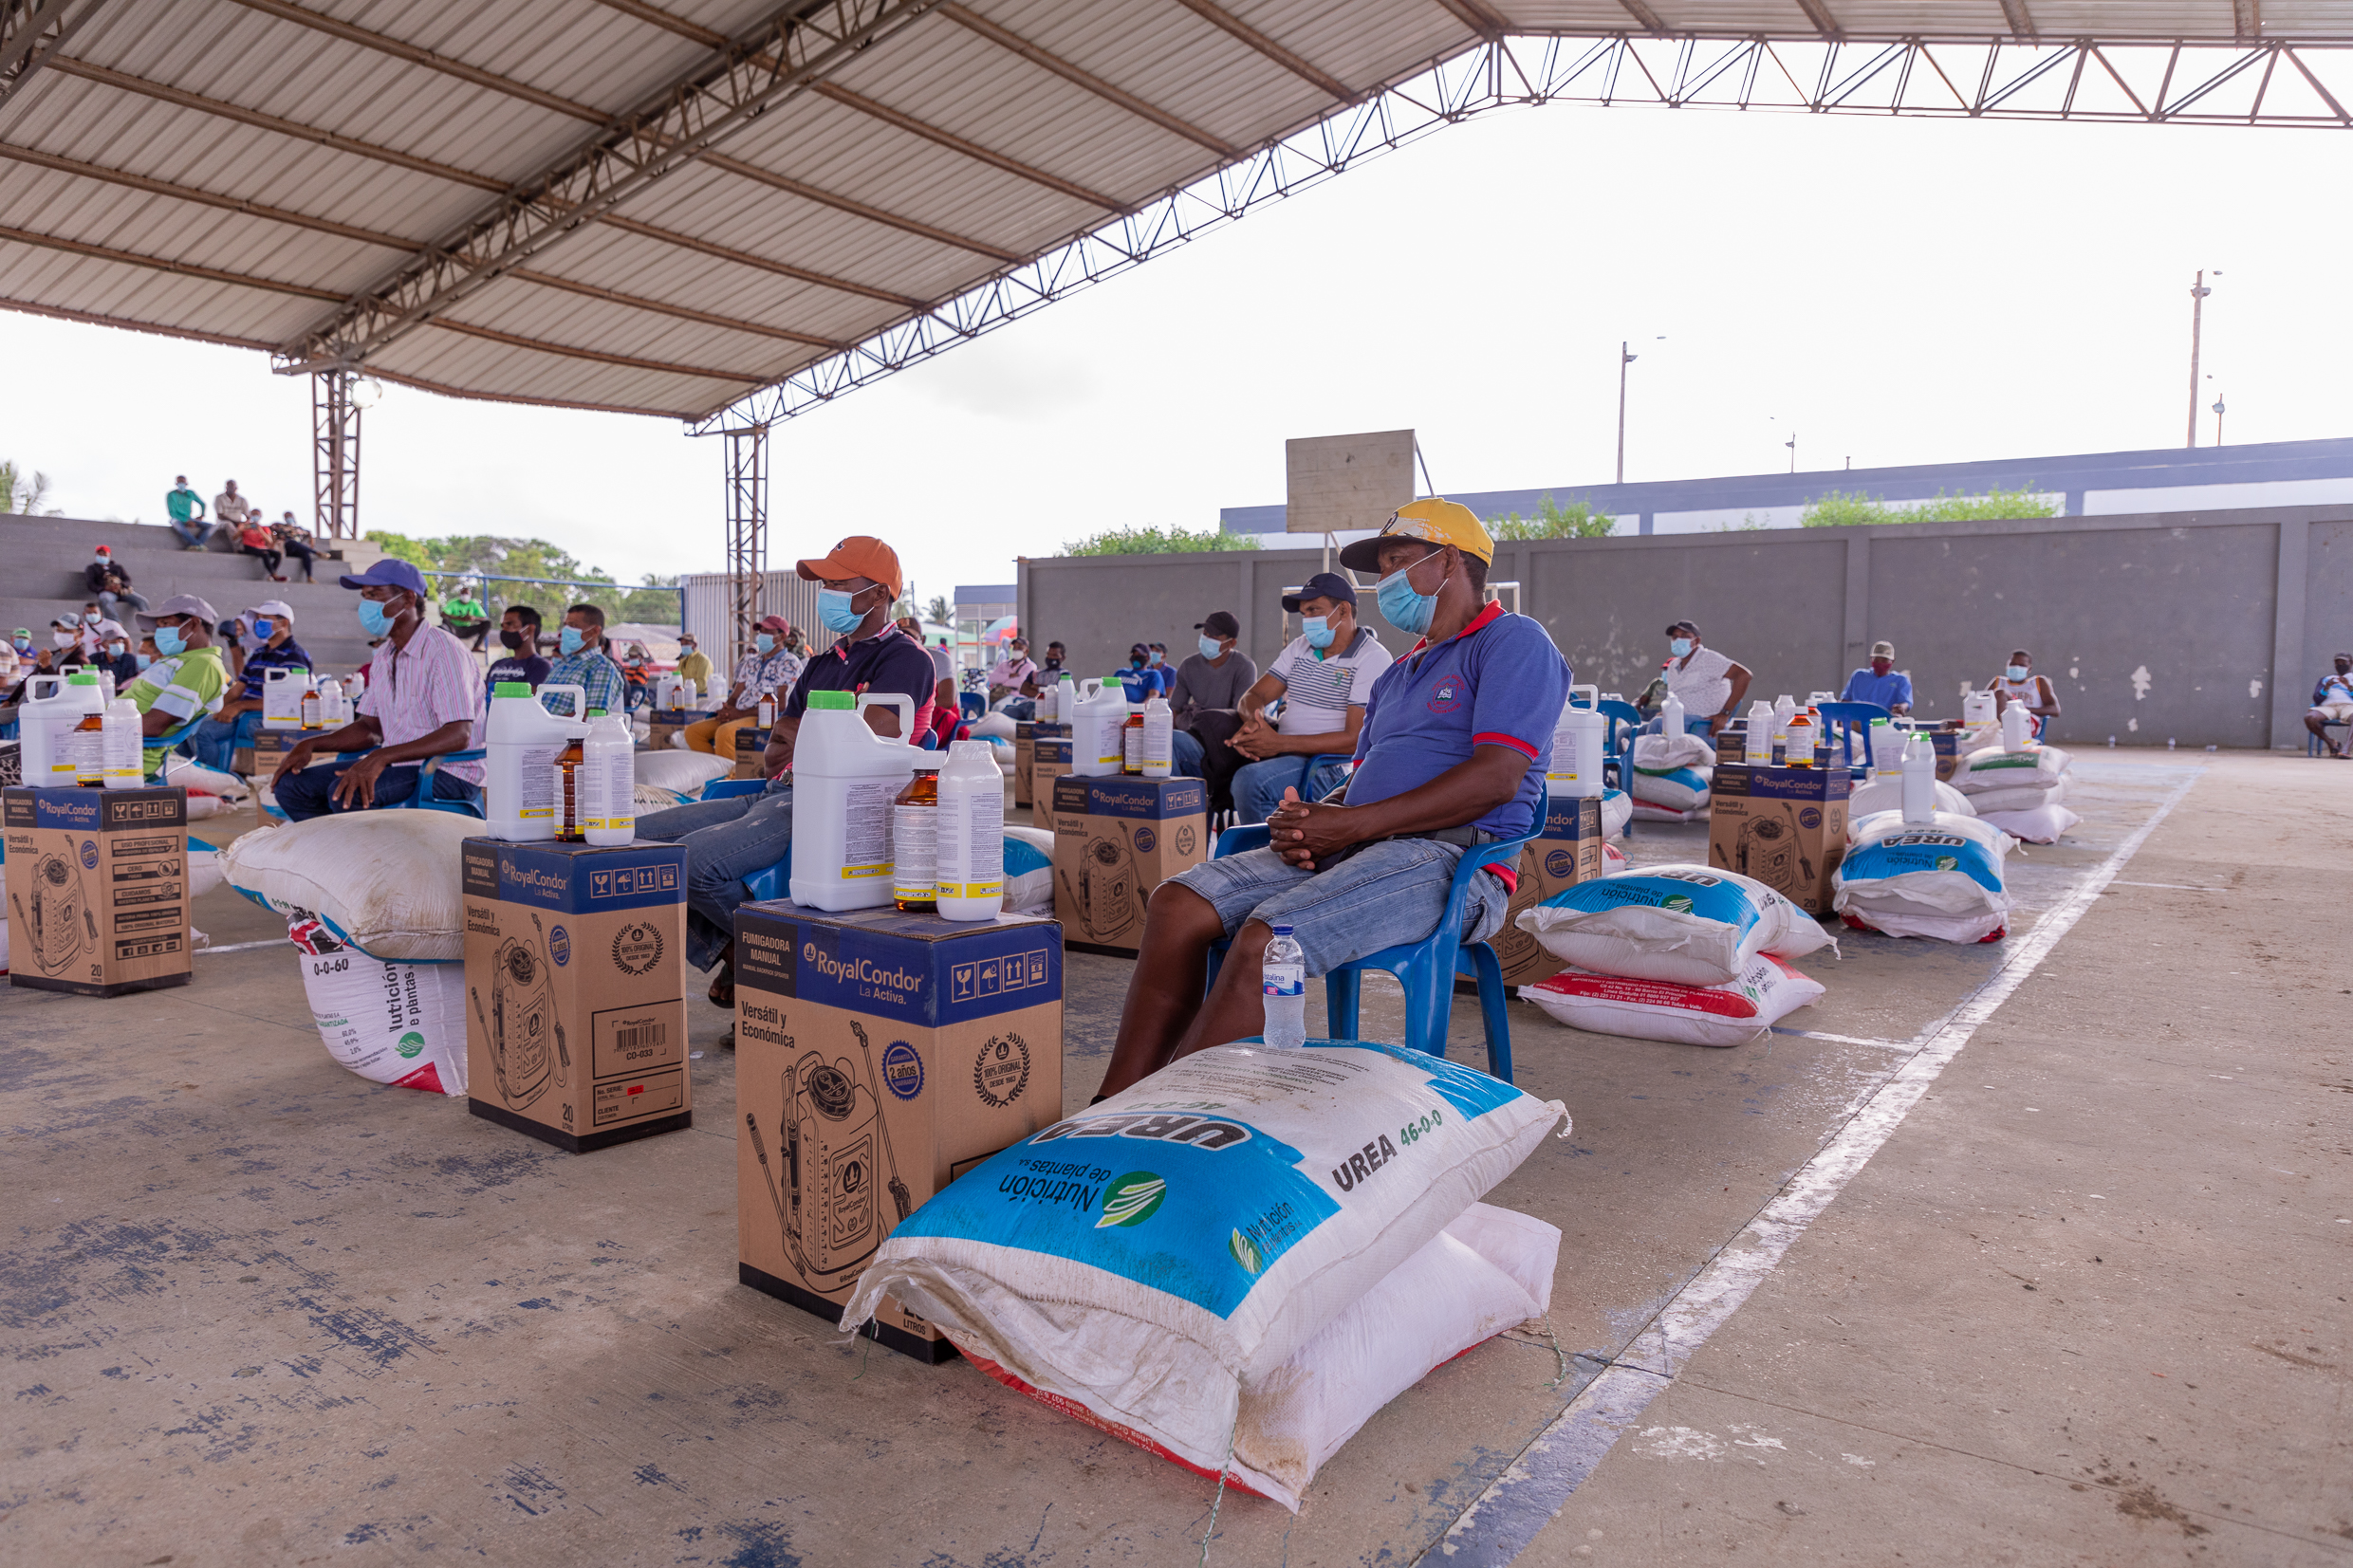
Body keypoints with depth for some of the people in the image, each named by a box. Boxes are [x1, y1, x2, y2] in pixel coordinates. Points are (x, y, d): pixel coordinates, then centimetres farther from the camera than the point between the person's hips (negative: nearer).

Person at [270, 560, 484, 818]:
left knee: (345, 793, -30)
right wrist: (310, 744, 5)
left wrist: (382, 757, -34)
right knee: (291, 784, -2)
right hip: (395, 766, 9)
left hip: (448, 772, -9)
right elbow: (370, 727, 22)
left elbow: (458, 736, -26)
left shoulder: (443, 651, -15)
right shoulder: (384, 657, 15)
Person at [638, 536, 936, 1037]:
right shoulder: (823, 664, 24)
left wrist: (797, 733, 1)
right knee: (640, 836, -2)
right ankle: (731, 955, 2)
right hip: (776, 797, 9)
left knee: (694, 859, -27)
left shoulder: (905, 660, -4)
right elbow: (771, 759, 21)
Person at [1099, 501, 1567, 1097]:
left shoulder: (1514, 642, 2)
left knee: (1264, 939, -31)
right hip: (1356, 848, 9)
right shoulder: (1397, 675, 30)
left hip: (1453, 857, -8)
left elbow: (1497, 778, -13)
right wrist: (1304, 821, -1)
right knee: (1177, 903, -12)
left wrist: (1351, 825, -16)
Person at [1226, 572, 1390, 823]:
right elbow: (1254, 696, 14)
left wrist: (1281, 743, -21)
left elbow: (1356, 739, -15)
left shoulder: (1372, 658, -7)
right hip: (1281, 754, 8)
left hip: (1333, 765, -8)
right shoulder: (1300, 647, 18)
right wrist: (1253, 721, -13)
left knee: (1251, 780, -34)